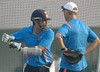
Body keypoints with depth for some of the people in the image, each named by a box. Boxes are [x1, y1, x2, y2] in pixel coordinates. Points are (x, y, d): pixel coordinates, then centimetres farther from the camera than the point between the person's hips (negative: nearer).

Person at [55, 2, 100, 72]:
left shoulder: (67, 26, -12)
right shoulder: (84, 26, 12)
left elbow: (58, 36, -33)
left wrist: (63, 48, -20)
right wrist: (84, 52, 12)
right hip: (82, 66, 8)